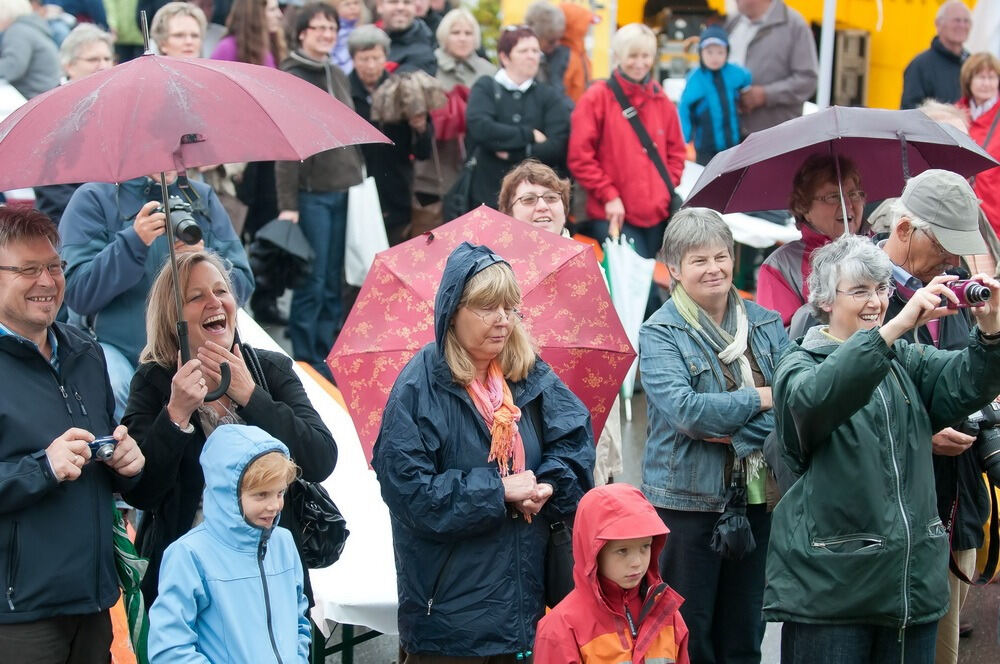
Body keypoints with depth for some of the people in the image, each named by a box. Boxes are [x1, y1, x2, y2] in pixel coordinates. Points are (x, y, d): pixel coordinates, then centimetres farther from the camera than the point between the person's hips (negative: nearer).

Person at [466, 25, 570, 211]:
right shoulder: (485, 88, 6)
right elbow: (480, 128, -13)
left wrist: (514, 153, -11)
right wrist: (530, 136, -8)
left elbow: (558, 147, -4)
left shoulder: (548, 96, 9)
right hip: (488, 197, -1)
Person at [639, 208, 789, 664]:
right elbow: (684, 410, -19)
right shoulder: (660, 334, -5)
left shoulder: (766, 323, 8)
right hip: (689, 499, -4)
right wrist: (759, 397, -11)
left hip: (758, 495, 4)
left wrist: (732, 432, -17)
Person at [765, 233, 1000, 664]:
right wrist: (895, 327, -35)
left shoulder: (905, 360, 14)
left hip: (914, 577, 5)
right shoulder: (800, 365, -2)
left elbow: (964, 384, -3)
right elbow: (816, 397, -26)